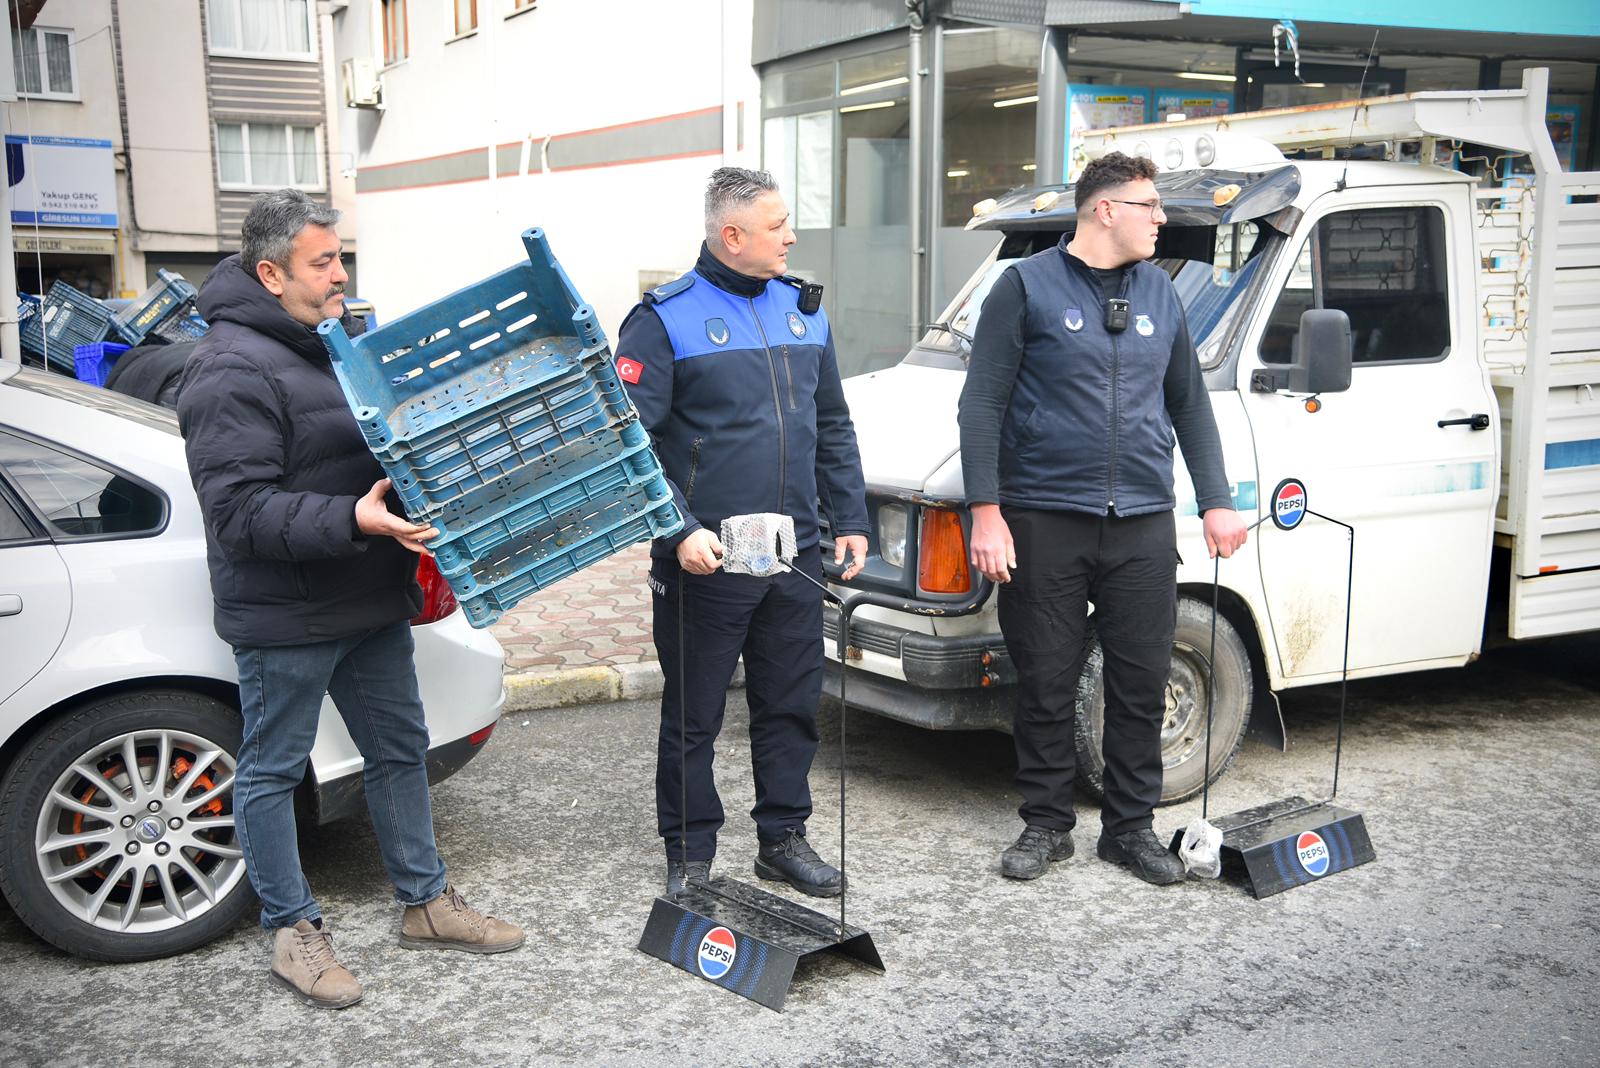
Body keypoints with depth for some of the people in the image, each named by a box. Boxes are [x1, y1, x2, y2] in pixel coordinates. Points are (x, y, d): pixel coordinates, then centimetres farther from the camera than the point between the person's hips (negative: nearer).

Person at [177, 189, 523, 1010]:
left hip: (371, 603, 9)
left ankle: (426, 904, 30)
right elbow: (240, 508, -26)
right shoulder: (231, 368, -19)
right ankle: (293, 930, 22)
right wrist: (352, 520, -35)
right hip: (284, 617, -9)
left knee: (400, 751, 16)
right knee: (273, 772, 7)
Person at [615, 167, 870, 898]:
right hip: (704, 562, -5)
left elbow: (834, 429, 17)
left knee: (792, 705, 14)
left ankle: (783, 837, 30)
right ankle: (690, 855, 21)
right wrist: (679, 531, -21)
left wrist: (850, 520, 11)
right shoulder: (666, 319, -8)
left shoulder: (803, 311, 10)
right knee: (693, 716, 7)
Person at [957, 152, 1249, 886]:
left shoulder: (1160, 293, 14)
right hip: (1044, 522, -4)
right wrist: (986, 511, -12)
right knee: (1046, 686, 4)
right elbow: (982, 406, -5)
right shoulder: (1028, 286, -1)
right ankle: (1045, 825, 19)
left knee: (1142, 685, 7)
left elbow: (1190, 405, 20)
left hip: (1142, 525, 4)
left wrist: (1216, 502, 13)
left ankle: (1130, 826, 21)